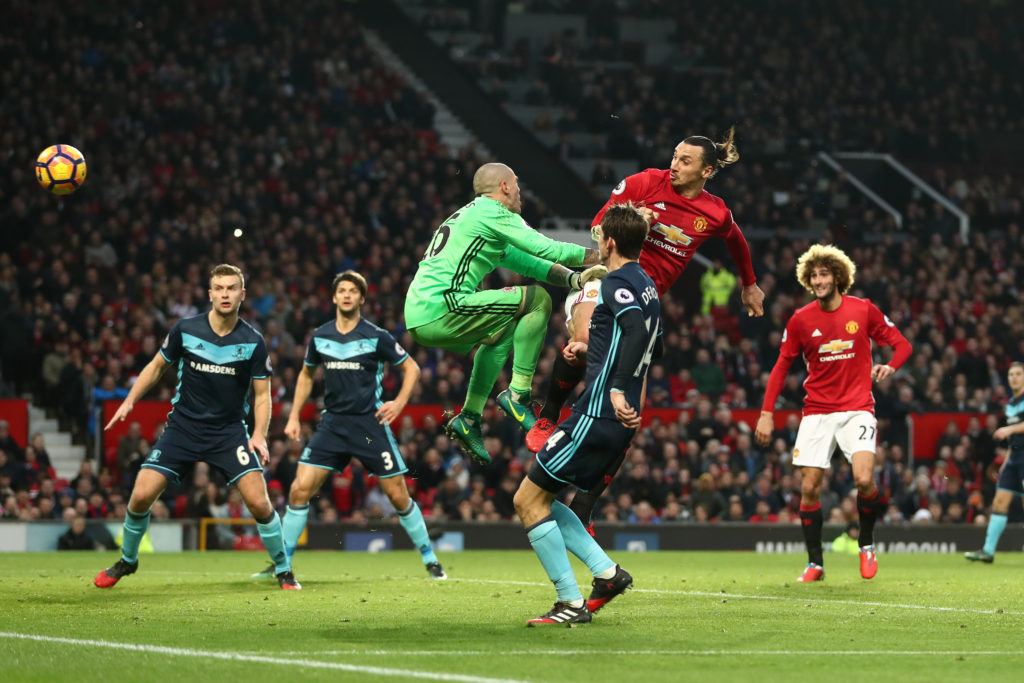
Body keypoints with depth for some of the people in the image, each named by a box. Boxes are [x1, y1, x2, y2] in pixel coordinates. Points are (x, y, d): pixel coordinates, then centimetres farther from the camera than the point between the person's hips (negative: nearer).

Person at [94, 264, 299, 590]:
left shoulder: (253, 342, -7)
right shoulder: (185, 329, -6)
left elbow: (262, 394, 0)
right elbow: (157, 366, 10)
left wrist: (259, 435, -14)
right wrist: (130, 401, 1)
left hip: (229, 430, -1)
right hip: (183, 426, 1)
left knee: (259, 502, -15)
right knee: (141, 495, -10)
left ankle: (284, 571, 6)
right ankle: (127, 561, 18)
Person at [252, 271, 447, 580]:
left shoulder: (376, 336, -5)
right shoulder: (319, 337, 5)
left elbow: (411, 368, 5)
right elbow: (307, 374, 21)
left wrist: (400, 402, -8)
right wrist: (294, 416, 15)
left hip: (370, 422, -3)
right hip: (332, 423, 3)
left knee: (398, 495, -1)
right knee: (300, 488, -8)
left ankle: (429, 558, 15)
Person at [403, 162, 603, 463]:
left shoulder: (469, 214, 28)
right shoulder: (494, 213, -1)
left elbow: (529, 263, 26)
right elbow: (547, 249, -7)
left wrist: (575, 279, 14)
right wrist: (599, 256, 5)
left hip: (417, 317, 10)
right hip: (440, 309, -10)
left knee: (500, 331, 33)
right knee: (537, 299, -4)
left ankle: (468, 419, 24)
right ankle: (518, 394, -6)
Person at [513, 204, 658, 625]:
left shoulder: (616, 283, -12)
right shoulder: (646, 285, 17)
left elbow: (638, 330, -30)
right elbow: (647, 342, 32)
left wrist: (618, 389, -35)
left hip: (597, 414, -10)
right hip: (618, 421, 10)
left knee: (528, 500, -3)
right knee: (536, 499, 16)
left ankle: (571, 603, -5)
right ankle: (607, 572, 9)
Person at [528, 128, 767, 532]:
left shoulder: (716, 214, 4)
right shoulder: (646, 183, -4)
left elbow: (737, 243, 28)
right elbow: (598, 227, 2)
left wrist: (750, 285, 41)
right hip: (603, 281, -3)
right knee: (585, 339, -41)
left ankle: (583, 510, 3)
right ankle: (548, 417, -13)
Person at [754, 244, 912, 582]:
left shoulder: (864, 310, -2)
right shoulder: (800, 320, 1)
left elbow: (902, 344, 5)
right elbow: (781, 366, 8)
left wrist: (889, 367, -17)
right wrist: (766, 413, 1)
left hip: (857, 409, -2)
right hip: (816, 412, 2)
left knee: (864, 479, -20)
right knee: (809, 487, -5)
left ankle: (867, 543, 5)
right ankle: (815, 562, 7)